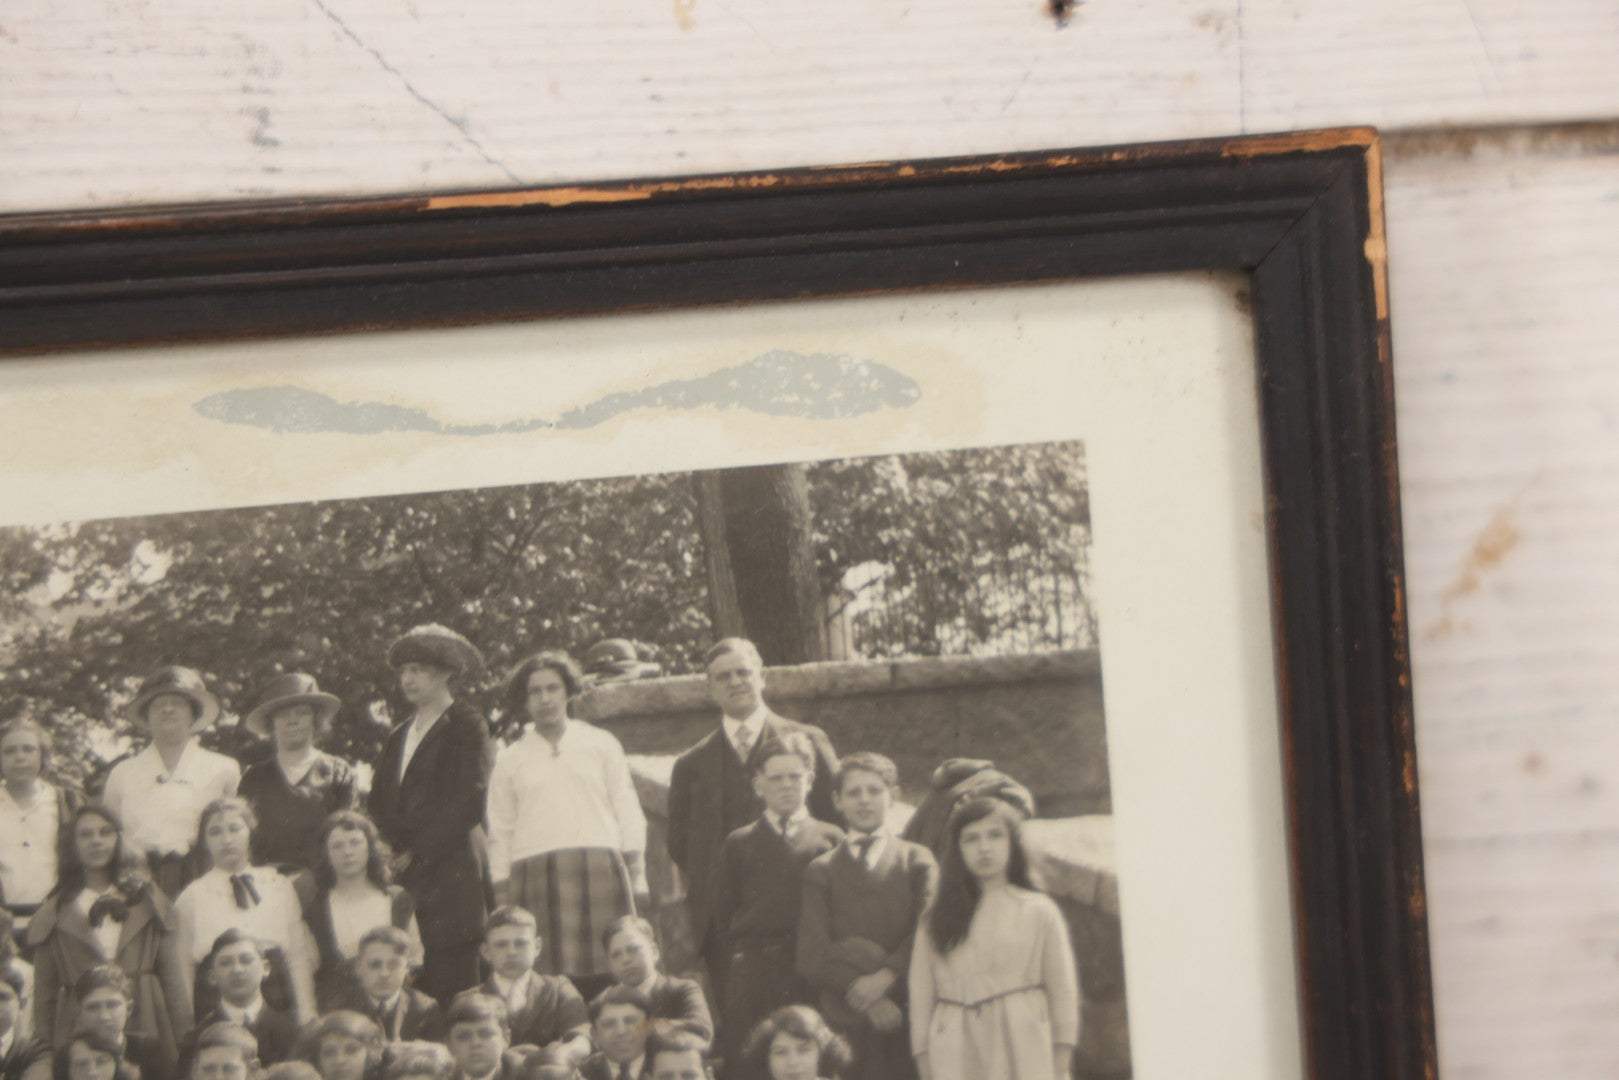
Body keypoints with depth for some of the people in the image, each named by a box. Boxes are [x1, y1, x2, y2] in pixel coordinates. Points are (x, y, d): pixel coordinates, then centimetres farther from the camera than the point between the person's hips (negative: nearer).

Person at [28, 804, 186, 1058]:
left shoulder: (145, 899, 11)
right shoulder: (55, 912, 7)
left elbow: (169, 971, 8)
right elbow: (45, 989, 5)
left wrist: (182, 1037, 2)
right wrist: (46, 1047, -2)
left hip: (144, 1028, 1)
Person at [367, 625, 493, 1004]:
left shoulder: (466, 725, 1)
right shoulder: (399, 735, 23)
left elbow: (469, 801, -8)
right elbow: (379, 802, 20)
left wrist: (417, 853, -9)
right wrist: (389, 851, 1)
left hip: (449, 872, -6)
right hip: (402, 876, 6)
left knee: (451, 986, -10)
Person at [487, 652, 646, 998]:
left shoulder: (601, 745, 16)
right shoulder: (510, 760, 17)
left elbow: (629, 814, 13)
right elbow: (500, 835, 16)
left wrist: (637, 876, 3)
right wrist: (502, 902, 7)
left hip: (600, 870, 0)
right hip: (534, 875, 0)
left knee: (607, 978, -10)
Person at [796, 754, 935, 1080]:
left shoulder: (917, 860, 14)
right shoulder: (821, 871, 14)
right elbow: (812, 955, 4)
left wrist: (886, 976, -14)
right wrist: (858, 990, -10)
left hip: (907, 1014, 0)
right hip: (846, 1022, 0)